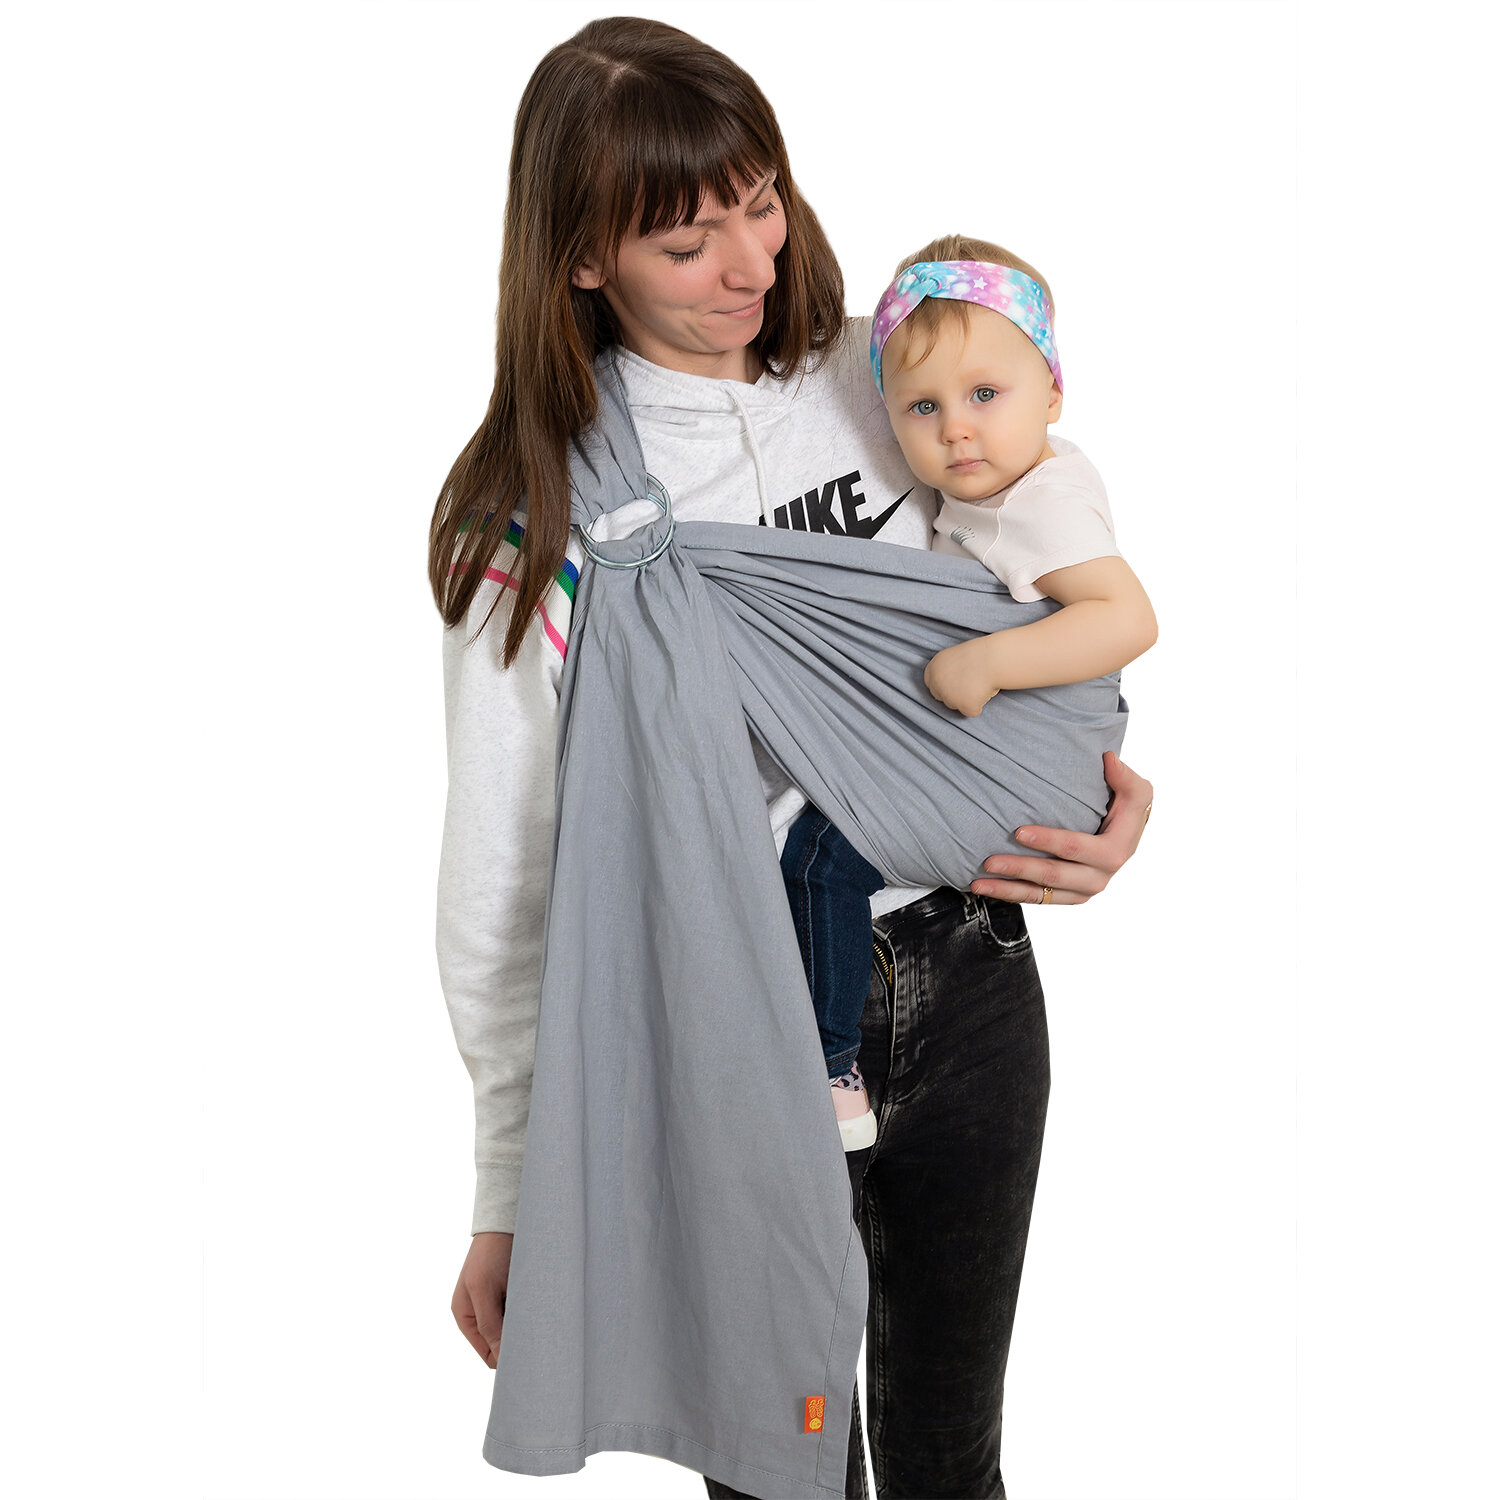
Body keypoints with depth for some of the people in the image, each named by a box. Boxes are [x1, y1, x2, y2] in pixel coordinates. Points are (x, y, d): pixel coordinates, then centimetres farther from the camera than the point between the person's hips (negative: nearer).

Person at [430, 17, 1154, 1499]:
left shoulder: (881, 377, -1)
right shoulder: (536, 507, -10)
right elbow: (505, 875, -7)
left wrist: (1107, 788, -12)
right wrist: (509, 1201, -6)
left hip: (967, 980, 3)